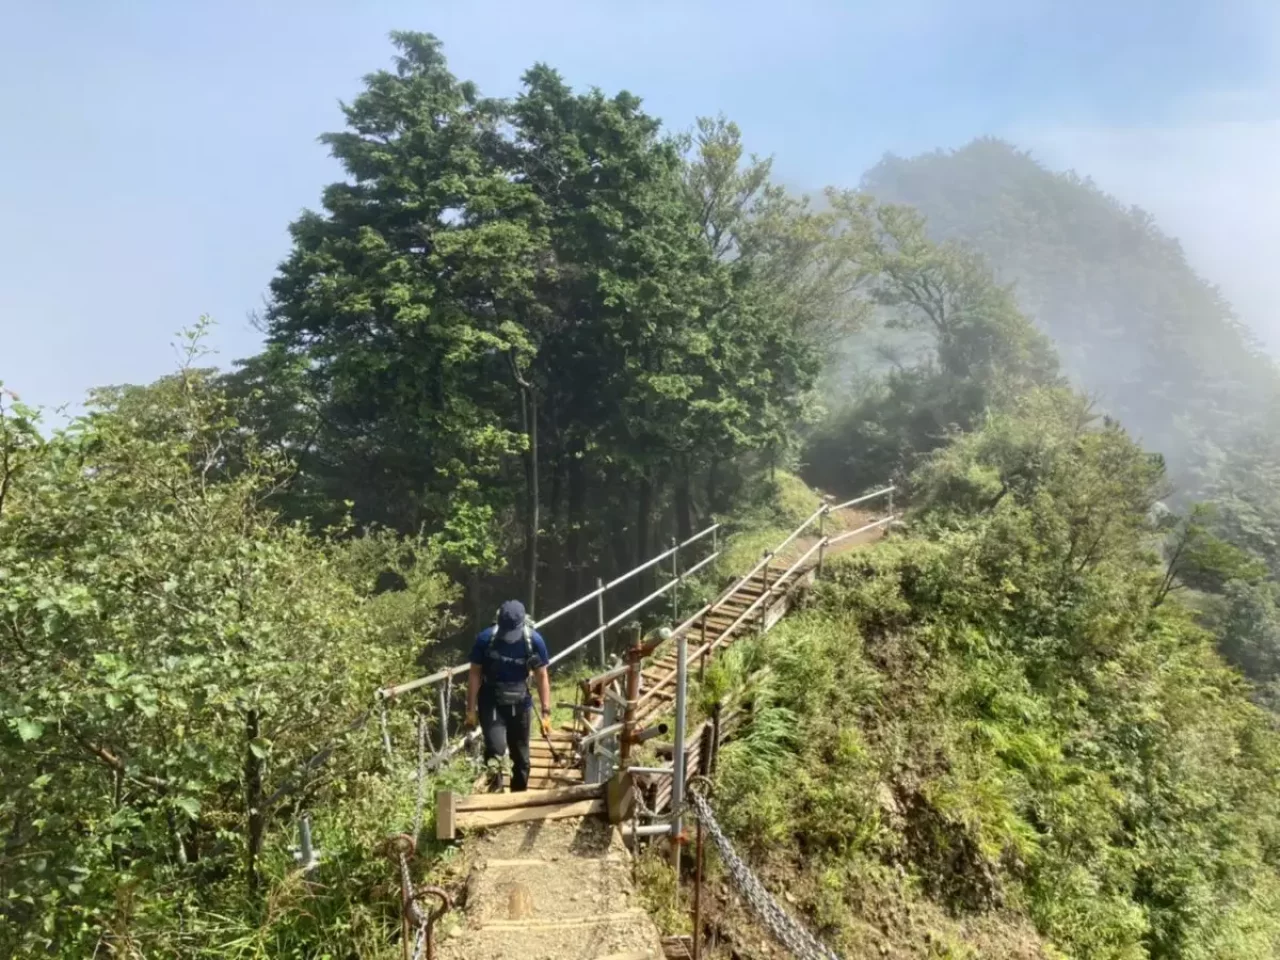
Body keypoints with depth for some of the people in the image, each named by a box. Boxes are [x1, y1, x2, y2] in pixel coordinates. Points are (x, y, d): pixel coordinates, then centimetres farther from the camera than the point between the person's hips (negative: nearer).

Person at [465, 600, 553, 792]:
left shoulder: (534, 640, -14)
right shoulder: (485, 639, -17)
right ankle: (494, 785, 3)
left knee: (521, 757, 10)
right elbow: (475, 674, -7)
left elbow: (542, 677, -6)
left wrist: (545, 712, -9)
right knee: (496, 747, -23)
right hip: (491, 704, -2)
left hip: (519, 704, 2)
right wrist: (471, 709, -7)